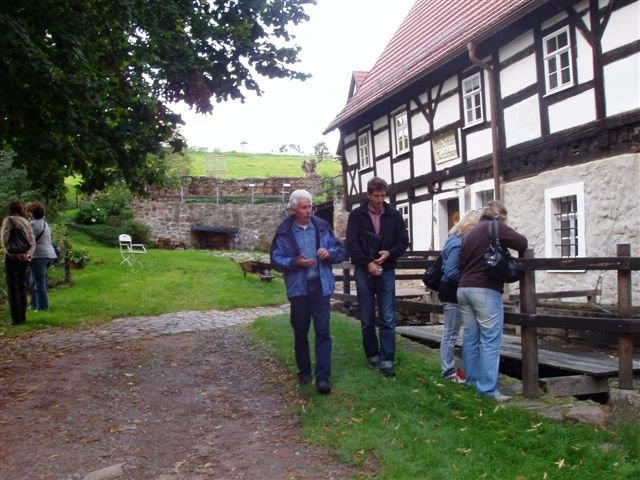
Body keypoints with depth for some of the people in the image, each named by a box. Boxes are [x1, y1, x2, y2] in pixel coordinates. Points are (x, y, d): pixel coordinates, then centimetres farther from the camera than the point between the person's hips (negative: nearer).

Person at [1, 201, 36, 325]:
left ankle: (16, 318, -3)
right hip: (24, 258, 5)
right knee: (22, 287, 12)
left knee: (12, 288, -1)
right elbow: (32, 242, 5)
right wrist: (29, 254, -6)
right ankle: (23, 316, 14)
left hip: (12, 257, -5)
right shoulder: (25, 222, 12)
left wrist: (14, 253, -15)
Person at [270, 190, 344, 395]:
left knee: (323, 332, -5)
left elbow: (340, 251, 9)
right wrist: (295, 262, -20)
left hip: (321, 286, 0)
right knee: (300, 333, 12)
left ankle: (323, 377, -3)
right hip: (298, 288, 0)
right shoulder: (284, 232, -2)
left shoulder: (322, 227, 4)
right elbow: (276, 259, -3)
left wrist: (329, 253, -13)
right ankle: (304, 372, 28)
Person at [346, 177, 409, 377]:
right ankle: (372, 355, 22)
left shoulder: (394, 215, 4)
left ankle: (386, 360, 1)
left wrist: (389, 253, -12)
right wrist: (367, 263, -15)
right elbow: (352, 243, -6)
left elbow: (403, 241, 7)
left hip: (386, 271, 1)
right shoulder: (356, 215, 0)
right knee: (367, 319, 7)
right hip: (364, 272, 0)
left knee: (388, 319, -4)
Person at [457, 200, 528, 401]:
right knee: (490, 340, -7)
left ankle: (471, 380, 18)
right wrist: (519, 257, 9)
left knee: (470, 337, 12)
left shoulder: (471, 232, 19)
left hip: (464, 288, 8)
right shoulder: (496, 227, -3)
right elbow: (522, 243, -10)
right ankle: (487, 389, -9)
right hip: (485, 290, -8)